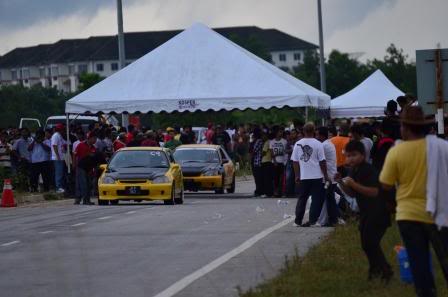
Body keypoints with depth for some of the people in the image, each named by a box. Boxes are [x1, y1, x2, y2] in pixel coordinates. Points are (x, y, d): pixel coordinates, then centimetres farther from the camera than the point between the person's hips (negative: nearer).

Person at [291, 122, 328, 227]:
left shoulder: (298, 144, 2)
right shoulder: (318, 144, -8)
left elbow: (295, 161, 5)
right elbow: (322, 162, -7)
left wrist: (297, 175, 14)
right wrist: (325, 175, 2)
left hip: (303, 177, 3)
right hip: (317, 176, -3)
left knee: (302, 199, 13)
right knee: (317, 199, 3)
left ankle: (298, 220, 14)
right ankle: (313, 220, -2)